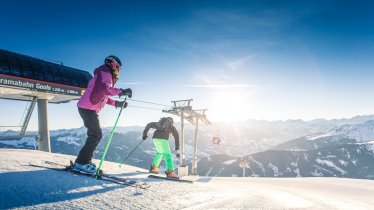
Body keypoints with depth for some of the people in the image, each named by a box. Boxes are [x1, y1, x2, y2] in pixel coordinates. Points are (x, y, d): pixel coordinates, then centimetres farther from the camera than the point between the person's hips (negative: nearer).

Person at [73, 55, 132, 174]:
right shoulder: (105, 72, -7)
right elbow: (104, 89, -27)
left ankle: (85, 160, 17)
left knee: (95, 135, 12)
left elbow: (103, 97, 25)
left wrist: (117, 103, 18)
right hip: (88, 108, -10)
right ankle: (81, 163, -8)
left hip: (90, 108, 10)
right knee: (96, 135, -11)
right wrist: (121, 91, -28)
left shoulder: (107, 75, 24)